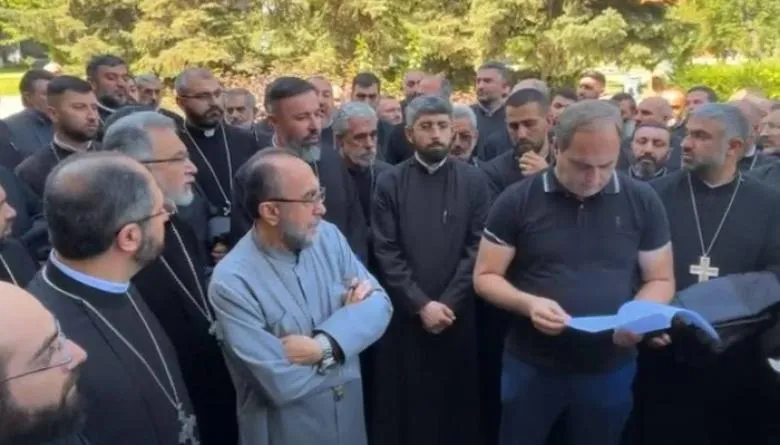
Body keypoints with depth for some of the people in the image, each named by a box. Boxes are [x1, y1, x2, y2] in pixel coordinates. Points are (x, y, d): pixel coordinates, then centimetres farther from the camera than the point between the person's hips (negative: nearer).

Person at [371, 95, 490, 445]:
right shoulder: (389, 183, 0)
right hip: (404, 317, 0)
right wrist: (421, 304, -11)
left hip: (459, 316, 1)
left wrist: (448, 303, -10)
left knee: (458, 404, 13)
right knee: (403, 406, 11)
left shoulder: (473, 181, 1)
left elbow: (477, 249, -3)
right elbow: (386, 253, -5)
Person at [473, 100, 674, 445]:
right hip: (531, 367, -1)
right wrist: (528, 303, -23)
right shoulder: (517, 201, -8)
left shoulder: (643, 202, -3)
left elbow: (660, 280, 5)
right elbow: (485, 277, -5)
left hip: (610, 369, 2)